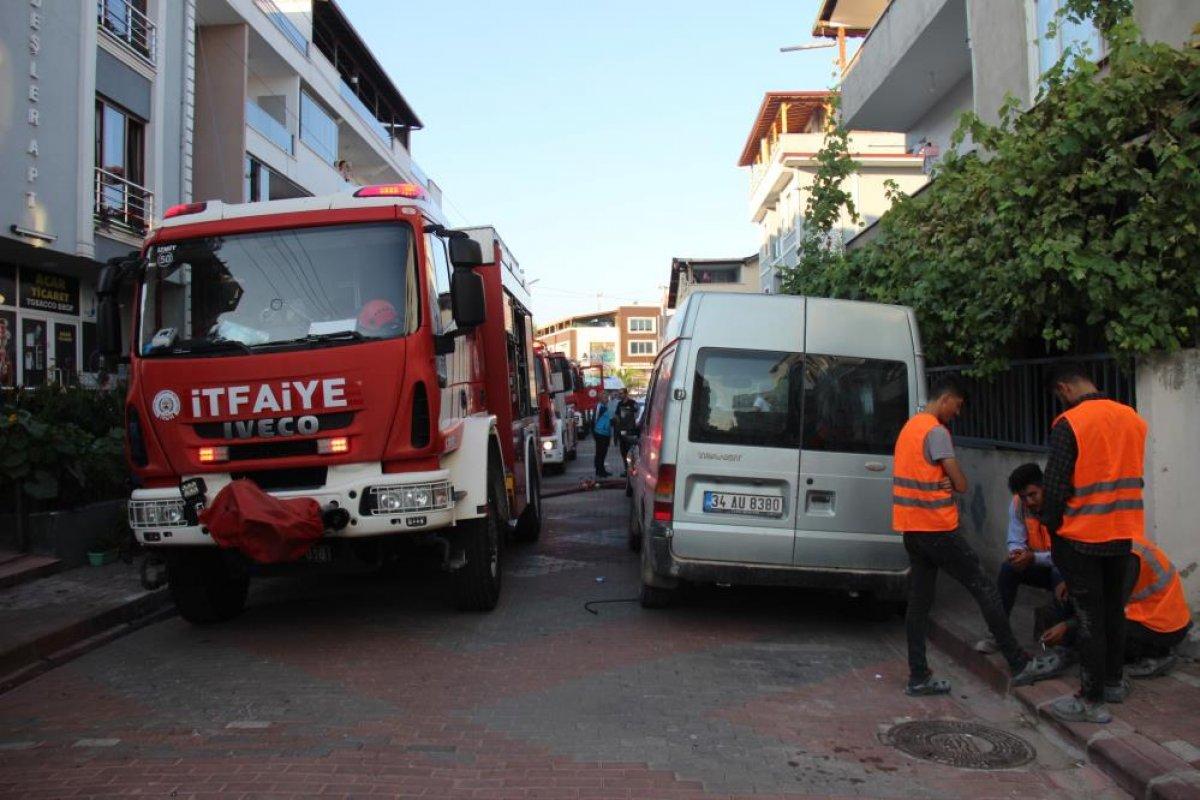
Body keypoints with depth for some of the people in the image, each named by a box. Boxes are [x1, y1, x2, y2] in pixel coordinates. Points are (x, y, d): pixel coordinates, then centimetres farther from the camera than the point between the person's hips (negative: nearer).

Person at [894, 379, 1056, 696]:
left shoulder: (910, 427, 16)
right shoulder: (937, 431, -14)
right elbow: (961, 484, -14)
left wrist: (944, 483, -2)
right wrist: (952, 483, 7)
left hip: (912, 529, 9)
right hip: (937, 528, -9)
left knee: (919, 602, 8)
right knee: (985, 591, 2)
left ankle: (918, 677, 9)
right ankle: (1019, 664, 10)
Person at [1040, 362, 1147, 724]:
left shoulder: (1069, 424, -15)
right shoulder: (1133, 419, 6)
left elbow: (1056, 486, -14)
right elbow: (1135, 476, 13)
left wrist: (1052, 530, -1)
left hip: (1083, 537, -6)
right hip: (1125, 536, 6)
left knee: (1091, 619, -1)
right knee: (1115, 612, 18)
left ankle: (1091, 701, 5)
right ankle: (1113, 681, 31)